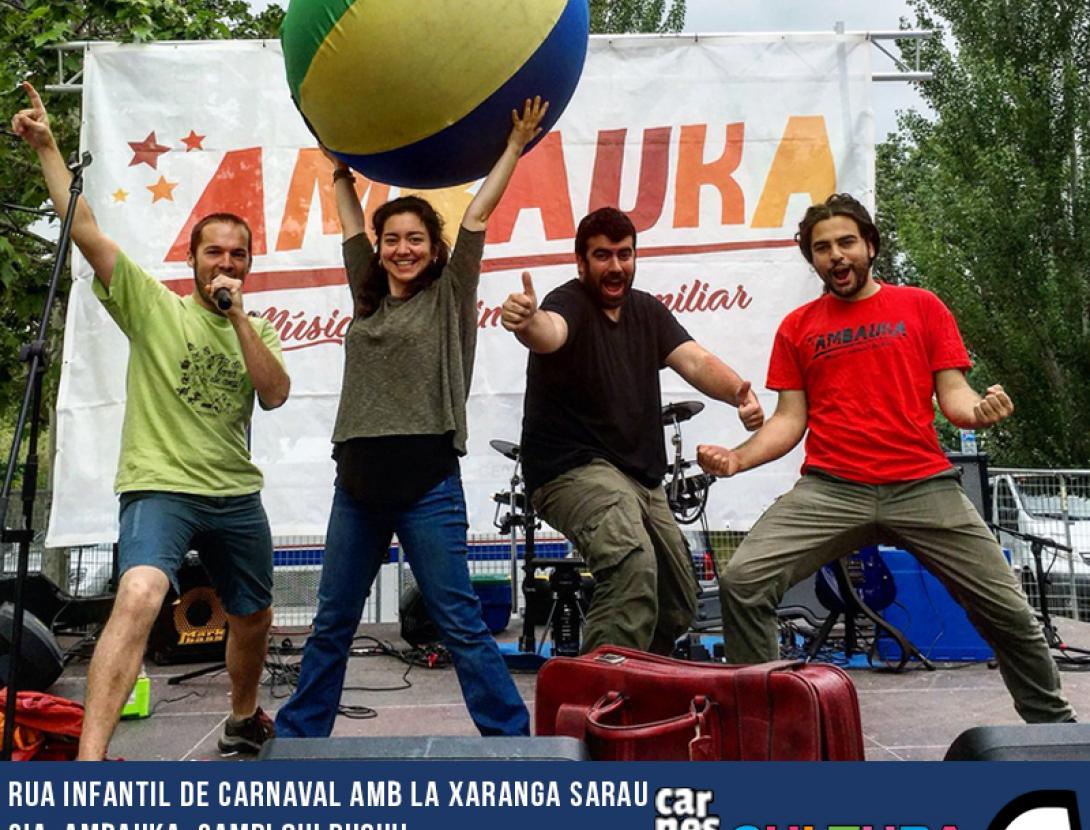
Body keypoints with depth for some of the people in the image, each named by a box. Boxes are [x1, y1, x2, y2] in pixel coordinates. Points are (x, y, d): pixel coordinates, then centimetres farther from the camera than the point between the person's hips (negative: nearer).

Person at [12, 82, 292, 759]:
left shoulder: (259, 331, 11)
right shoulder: (152, 305, 1)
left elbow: (276, 395, -7)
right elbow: (86, 231, -8)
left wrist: (238, 316, -12)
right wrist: (48, 147, -13)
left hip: (236, 495, 5)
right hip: (159, 487, -5)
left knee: (254, 620, 17)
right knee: (139, 598, -31)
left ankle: (244, 716, 45)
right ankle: (90, 758, -29)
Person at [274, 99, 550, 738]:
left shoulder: (449, 295, 3)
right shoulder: (369, 299, 15)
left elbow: (477, 217, -2)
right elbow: (351, 224, 23)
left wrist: (515, 147, -1)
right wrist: (340, 170, 30)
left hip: (427, 482, -5)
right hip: (359, 481, 6)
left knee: (460, 623, -3)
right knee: (332, 623, 15)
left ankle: (512, 738, 7)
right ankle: (297, 733, 28)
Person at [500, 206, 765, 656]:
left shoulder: (647, 311, 7)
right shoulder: (570, 303, -12)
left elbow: (695, 361, -7)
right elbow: (550, 333, -37)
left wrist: (739, 391, -27)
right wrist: (527, 322, -61)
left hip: (642, 476, 8)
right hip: (572, 469, -7)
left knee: (679, 603, 15)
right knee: (633, 565, -34)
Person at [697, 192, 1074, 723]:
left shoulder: (920, 307, 11)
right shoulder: (797, 327, 13)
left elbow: (953, 394, 6)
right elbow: (790, 419, 9)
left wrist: (980, 409, -18)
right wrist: (737, 458, -8)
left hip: (923, 486, 0)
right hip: (829, 490, 1)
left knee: (1008, 612, 0)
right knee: (741, 582, -19)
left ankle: (1051, 721, 28)